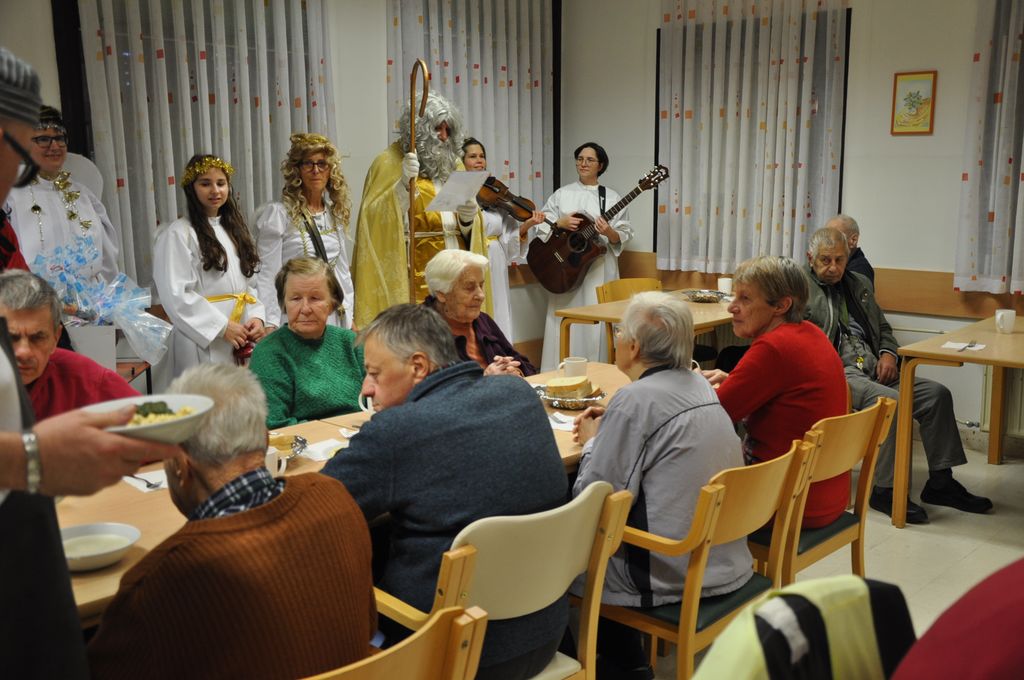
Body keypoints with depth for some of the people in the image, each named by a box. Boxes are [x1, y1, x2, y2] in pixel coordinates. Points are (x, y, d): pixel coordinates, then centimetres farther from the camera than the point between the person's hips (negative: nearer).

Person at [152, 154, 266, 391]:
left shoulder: (234, 229, 17)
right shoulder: (178, 234, -6)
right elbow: (175, 294, -14)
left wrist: (256, 317, -1)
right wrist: (222, 326, -16)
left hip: (240, 341, 6)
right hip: (203, 340, -6)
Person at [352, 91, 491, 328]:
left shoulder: (454, 164, 16)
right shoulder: (389, 163, 0)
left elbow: (469, 232, 14)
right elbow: (378, 219, -12)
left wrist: (468, 219, -8)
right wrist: (404, 183, -23)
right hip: (417, 277, -5)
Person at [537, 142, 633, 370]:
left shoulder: (611, 197, 6)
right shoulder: (561, 194, 8)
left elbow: (623, 236, 3)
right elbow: (541, 227, 6)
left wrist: (610, 233, -18)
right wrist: (560, 223, -12)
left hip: (600, 270, 0)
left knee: (597, 323, -1)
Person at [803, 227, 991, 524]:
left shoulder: (860, 284, 22)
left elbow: (883, 328, 28)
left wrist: (888, 353, 6)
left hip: (873, 367, 8)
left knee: (937, 393, -8)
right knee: (891, 401, -31)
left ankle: (940, 482, 1)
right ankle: (884, 490, -19)